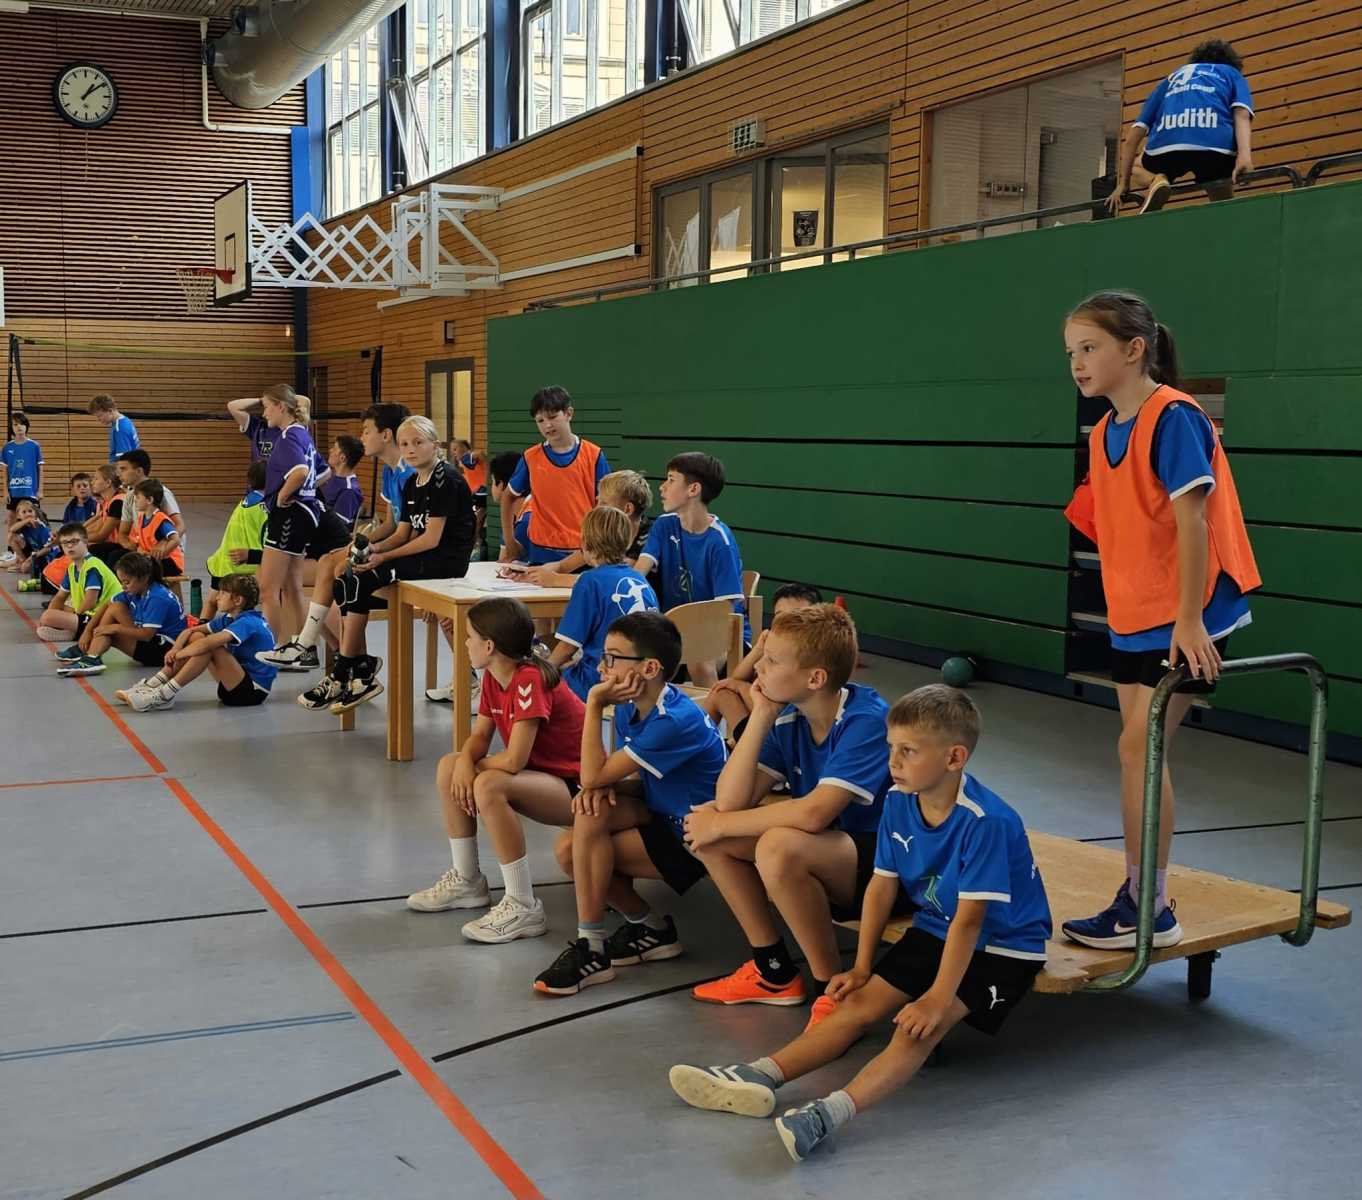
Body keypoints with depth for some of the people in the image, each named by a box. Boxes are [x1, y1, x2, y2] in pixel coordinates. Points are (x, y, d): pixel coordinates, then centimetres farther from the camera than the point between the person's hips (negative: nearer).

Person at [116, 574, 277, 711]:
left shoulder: (247, 622, -19)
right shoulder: (228, 619, 9)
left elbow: (207, 644, -30)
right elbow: (190, 631, 10)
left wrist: (177, 655, -16)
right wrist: (175, 648, -10)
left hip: (254, 690, -9)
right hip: (240, 682, 9)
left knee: (209, 645, -25)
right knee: (196, 637, 3)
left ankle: (167, 694, -21)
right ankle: (153, 684, -3)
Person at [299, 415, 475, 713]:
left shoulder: (445, 480, -12)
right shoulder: (411, 484, 16)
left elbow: (432, 538, -17)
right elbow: (403, 534, 13)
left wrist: (385, 557, -16)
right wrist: (375, 547, -7)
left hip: (445, 560, -9)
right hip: (421, 558, 9)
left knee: (361, 581, -21)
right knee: (344, 582, -5)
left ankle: (343, 675, -13)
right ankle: (362, 668, -5)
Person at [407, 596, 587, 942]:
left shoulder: (530, 679, -25)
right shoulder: (493, 679, 4)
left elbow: (514, 760, -30)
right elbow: (479, 737, 6)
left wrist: (476, 764, -10)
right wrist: (466, 760, -18)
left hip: (574, 785, -10)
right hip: (540, 774, 10)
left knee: (489, 786, -33)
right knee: (450, 768, 2)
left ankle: (524, 909, -24)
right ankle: (467, 881, 13)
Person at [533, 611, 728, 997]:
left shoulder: (675, 721, -27)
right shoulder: (630, 706, 1)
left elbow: (593, 775, -26)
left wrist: (595, 704, -22)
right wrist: (605, 787, -13)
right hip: (662, 818, 9)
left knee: (592, 820, -24)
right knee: (568, 849, -9)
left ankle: (591, 947, -14)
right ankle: (649, 929, 7)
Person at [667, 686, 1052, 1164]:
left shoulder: (985, 821, -27)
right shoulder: (898, 802, -4)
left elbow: (970, 917, -28)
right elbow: (882, 885, 3)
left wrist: (938, 997, -30)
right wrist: (862, 965, 1)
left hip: (1001, 947, -7)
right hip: (933, 929, 8)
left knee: (920, 1025, -27)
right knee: (860, 1002, -7)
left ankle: (834, 1110, -45)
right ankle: (759, 1077, -16)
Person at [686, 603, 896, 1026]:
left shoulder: (865, 720, -23)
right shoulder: (788, 720, -2)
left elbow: (814, 813, -33)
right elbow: (730, 801, -9)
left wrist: (721, 825, -21)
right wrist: (761, 718, -14)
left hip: (886, 863, -8)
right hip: (828, 852, 8)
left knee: (779, 846, -35)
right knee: (705, 824, -3)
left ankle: (831, 989, -15)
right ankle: (774, 971, 6)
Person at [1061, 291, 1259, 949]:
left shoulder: (1173, 417, -16)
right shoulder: (1105, 432, 9)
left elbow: (1191, 520, -21)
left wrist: (1188, 619, -23)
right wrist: (1127, 603, 10)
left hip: (1184, 615, -8)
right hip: (1134, 614, 8)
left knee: (1138, 746, -10)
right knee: (1140, 751, 10)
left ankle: (1150, 910, -2)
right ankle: (1138, 894, 19)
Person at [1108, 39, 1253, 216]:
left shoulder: (1172, 79, 38)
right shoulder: (1232, 74, 32)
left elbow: (1133, 136, 29)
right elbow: (1242, 113, 8)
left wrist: (1123, 184, 34)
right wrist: (1245, 156, -9)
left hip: (1165, 147, 1)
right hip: (1215, 145, -1)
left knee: (1138, 167, 36)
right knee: (1222, 209, 28)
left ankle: (1155, 182, 2)